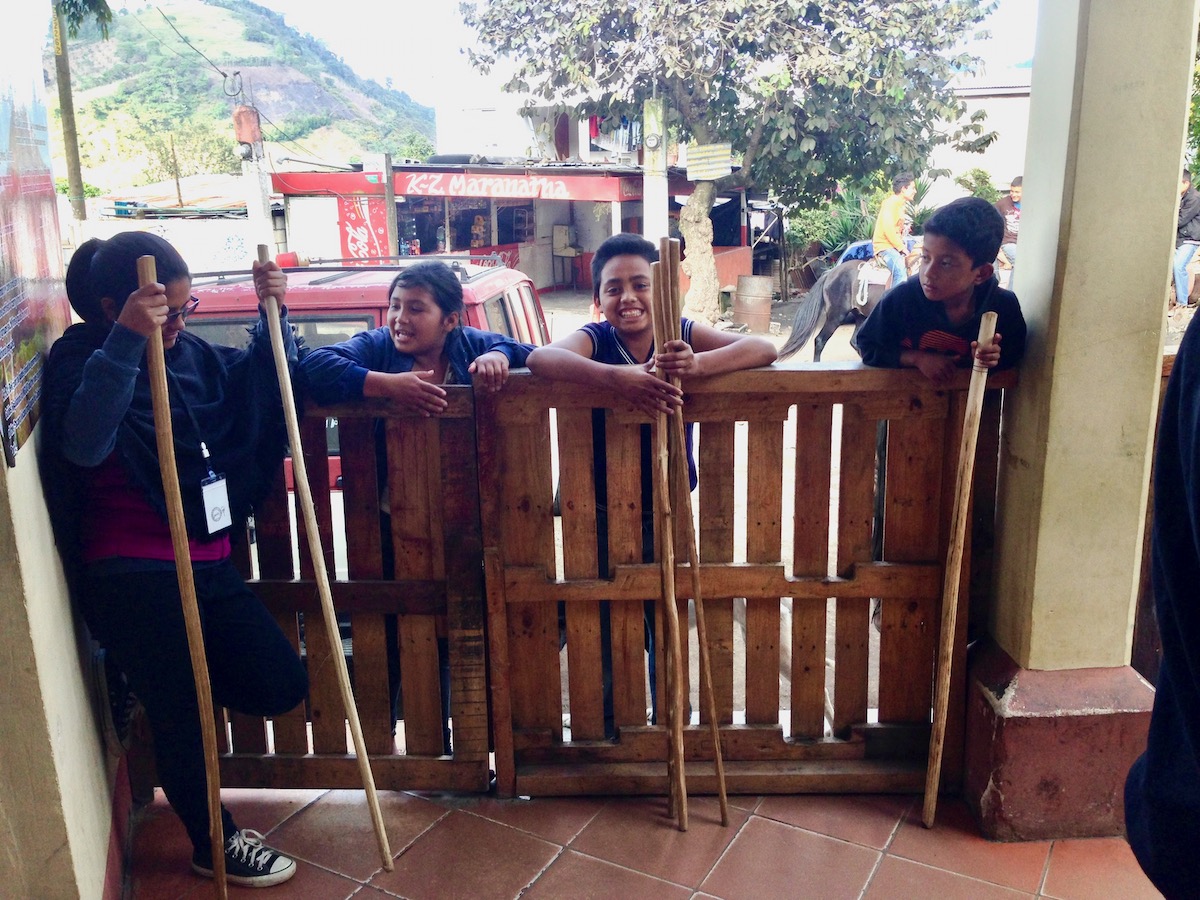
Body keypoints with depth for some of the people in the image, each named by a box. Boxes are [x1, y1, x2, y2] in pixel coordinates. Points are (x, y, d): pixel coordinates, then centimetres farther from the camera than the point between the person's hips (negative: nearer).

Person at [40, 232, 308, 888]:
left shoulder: (189, 352, 9)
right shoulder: (82, 360, -11)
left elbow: (255, 383, 23)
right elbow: (84, 443, -31)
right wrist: (126, 341, -38)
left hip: (205, 562, 7)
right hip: (132, 577, -7)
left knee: (281, 685, 7)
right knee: (182, 713, 5)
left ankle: (157, 685, 30)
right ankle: (215, 844, 28)